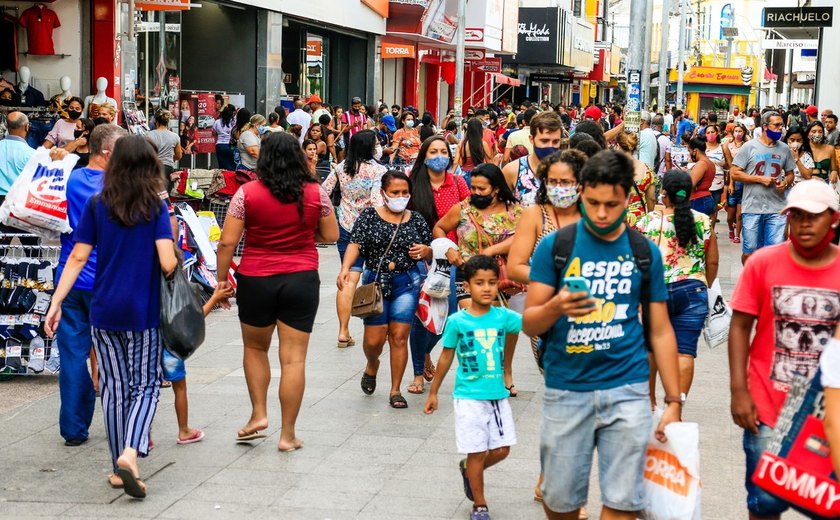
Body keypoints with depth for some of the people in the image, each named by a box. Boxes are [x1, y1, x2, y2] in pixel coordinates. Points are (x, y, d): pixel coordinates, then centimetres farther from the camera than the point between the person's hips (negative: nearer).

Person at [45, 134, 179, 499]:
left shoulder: (96, 206, 0)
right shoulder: (156, 208, -7)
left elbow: (77, 258, -3)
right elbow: (167, 264, -14)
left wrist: (56, 303, 0)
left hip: (104, 311, 2)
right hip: (144, 311, -2)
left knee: (114, 388, 12)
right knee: (145, 386, 8)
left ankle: (120, 468, 17)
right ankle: (130, 453, -14)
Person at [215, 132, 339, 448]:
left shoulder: (247, 193, -8)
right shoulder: (316, 193, -3)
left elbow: (227, 242, -8)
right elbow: (331, 235, 6)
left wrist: (222, 279, 3)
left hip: (256, 280, -1)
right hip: (302, 280, 1)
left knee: (255, 348, 23)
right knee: (294, 358, 3)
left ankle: (258, 413, 16)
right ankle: (287, 434, 7)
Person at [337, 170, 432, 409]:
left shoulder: (416, 219, 6)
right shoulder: (369, 216, -1)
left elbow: (430, 253, 15)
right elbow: (355, 244, -12)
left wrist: (425, 251, -10)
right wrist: (345, 268, -29)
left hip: (406, 284, 1)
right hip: (375, 282, -1)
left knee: (399, 337, -2)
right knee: (374, 339, 1)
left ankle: (395, 390, 9)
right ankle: (371, 366, 37)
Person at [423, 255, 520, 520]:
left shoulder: (504, 317, -3)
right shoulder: (457, 322, -8)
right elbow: (446, 358, 2)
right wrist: (433, 392, 8)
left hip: (497, 394, 3)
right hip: (469, 397, -3)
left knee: (501, 449, 7)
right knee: (478, 452, 2)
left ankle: (468, 469, 36)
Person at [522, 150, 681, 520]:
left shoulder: (645, 252, 4)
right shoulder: (555, 245, -2)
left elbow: (660, 331, 8)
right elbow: (528, 323, -3)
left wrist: (673, 401, 4)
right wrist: (555, 306, -26)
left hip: (627, 389, 1)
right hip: (565, 391, 0)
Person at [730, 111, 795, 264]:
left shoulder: (784, 149, 9)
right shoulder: (749, 147, -2)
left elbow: (790, 174, 19)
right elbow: (734, 173, -5)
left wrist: (785, 183, -5)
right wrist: (760, 179, -12)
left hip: (777, 209, 2)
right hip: (752, 208, -2)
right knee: (750, 251, 5)